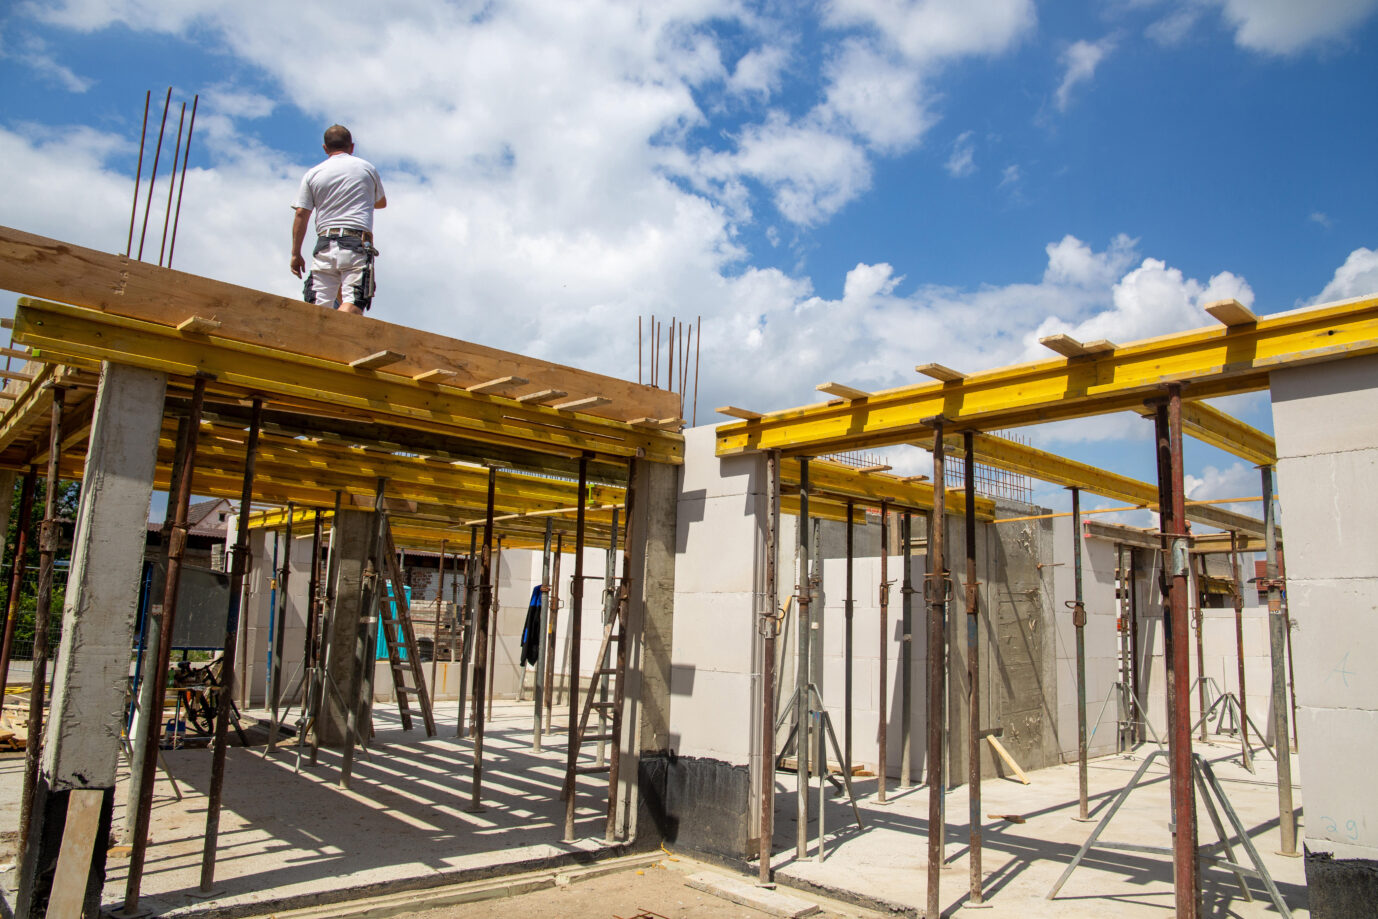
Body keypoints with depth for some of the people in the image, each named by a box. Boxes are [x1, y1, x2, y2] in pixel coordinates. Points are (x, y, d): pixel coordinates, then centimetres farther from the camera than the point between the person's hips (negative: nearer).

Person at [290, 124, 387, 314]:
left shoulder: (312, 174, 13)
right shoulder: (367, 168, 14)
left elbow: (301, 214, 6)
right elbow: (381, 202, 30)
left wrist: (296, 253, 10)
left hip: (325, 243, 2)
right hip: (358, 244, -2)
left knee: (318, 304, 0)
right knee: (353, 302, -15)